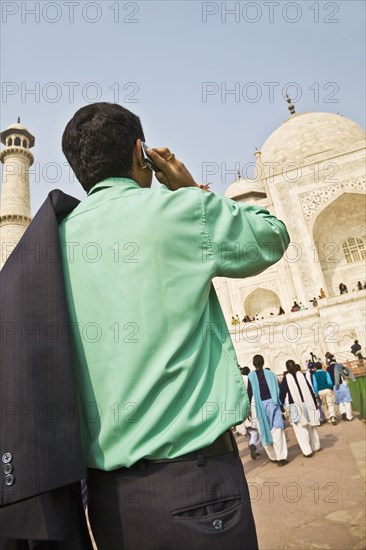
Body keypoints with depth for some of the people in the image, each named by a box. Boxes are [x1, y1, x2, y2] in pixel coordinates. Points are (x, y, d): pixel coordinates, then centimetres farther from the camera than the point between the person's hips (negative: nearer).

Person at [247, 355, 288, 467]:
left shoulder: (251, 376, -5)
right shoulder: (270, 374, 0)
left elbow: (249, 393, -5)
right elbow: (278, 389, 1)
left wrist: (249, 407, 3)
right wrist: (280, 404, 9)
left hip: (258, 405, -1)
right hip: (272, 403, 1)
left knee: (264, 431, 11)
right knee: (277, 430, 3)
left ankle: (273, 456, 20)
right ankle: (281, 457, 0)